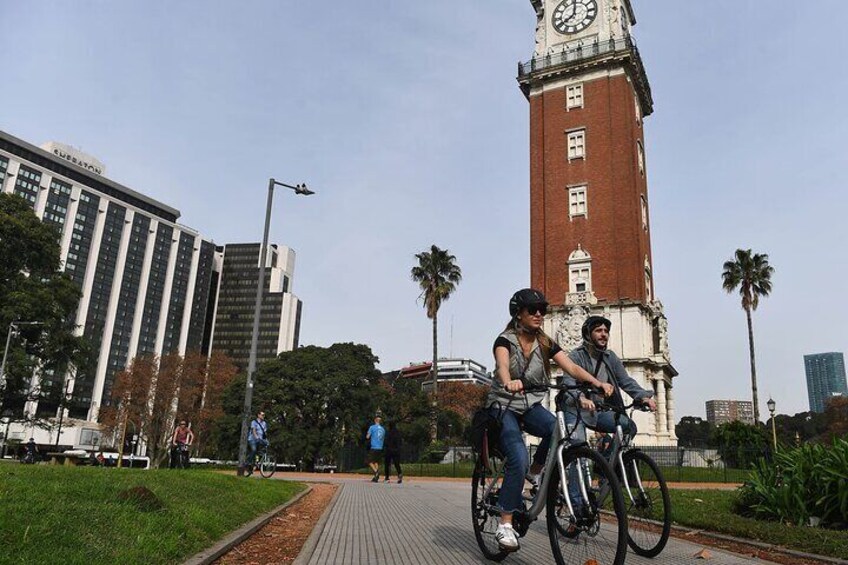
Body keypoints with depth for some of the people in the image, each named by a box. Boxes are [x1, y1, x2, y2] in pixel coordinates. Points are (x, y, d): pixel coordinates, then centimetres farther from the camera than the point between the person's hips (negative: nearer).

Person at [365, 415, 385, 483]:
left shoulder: (372, 427, -4)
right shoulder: (383, 429, 10)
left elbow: (367, 437, -5)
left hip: (373, 447, -5)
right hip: (380, 448, 5)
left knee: (370, 461, 3)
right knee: (376, 462, 11)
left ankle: (376, 471, -21)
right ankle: (376, 477, 3)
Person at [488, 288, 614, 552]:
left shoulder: (546, 344, 1)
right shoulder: (505, 340, -12)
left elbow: (572, 367, -11)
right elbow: (502, 365, -34)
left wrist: (597, 382, -30)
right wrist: (509, 382, -58)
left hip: (531, 405, 4)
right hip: (503, 405, -4)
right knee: (518, 458, -26)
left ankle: (535, 472, 0)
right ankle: (505, 525, -15)